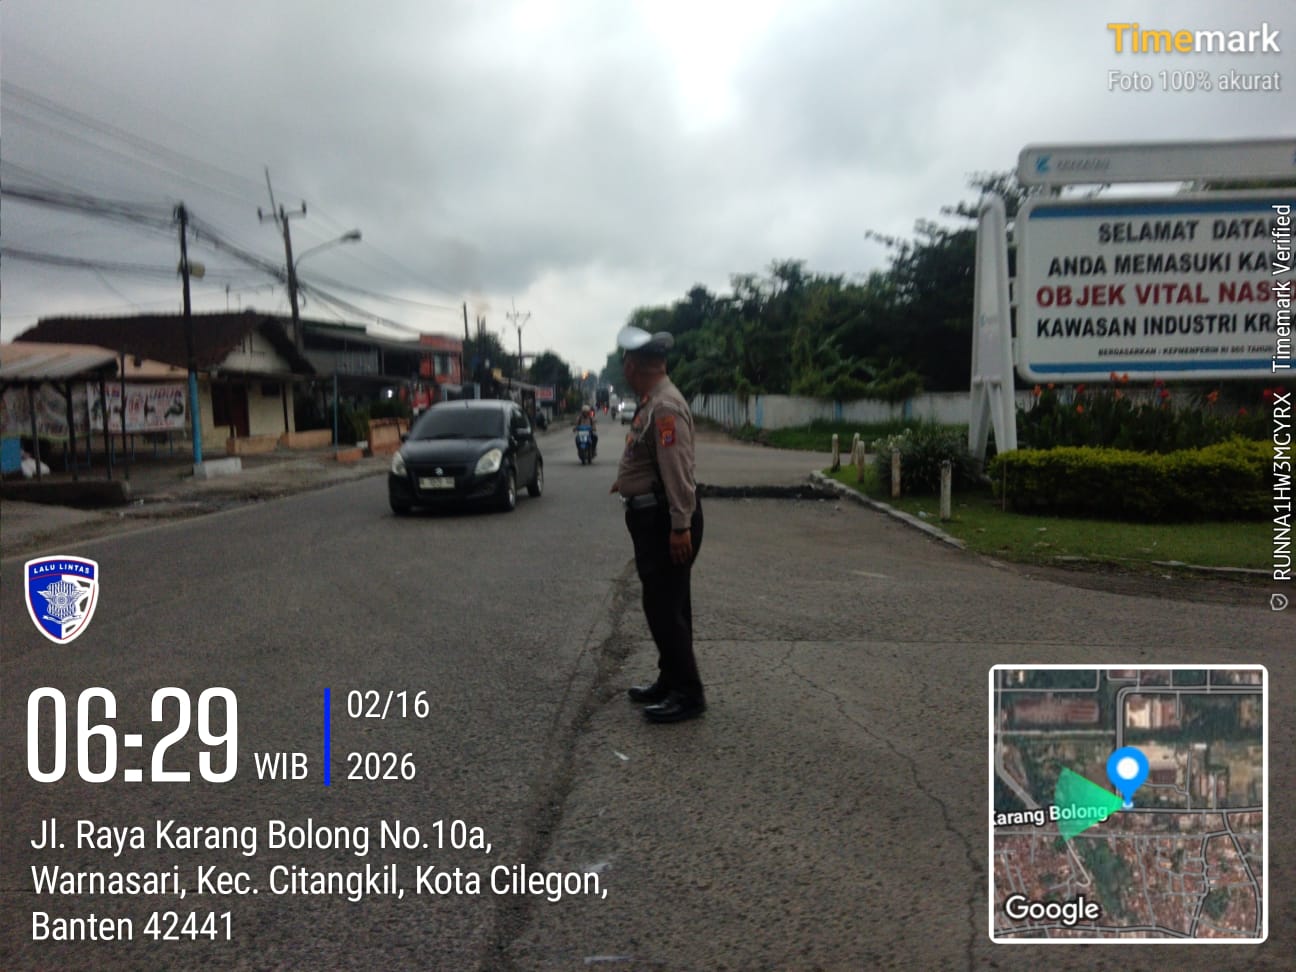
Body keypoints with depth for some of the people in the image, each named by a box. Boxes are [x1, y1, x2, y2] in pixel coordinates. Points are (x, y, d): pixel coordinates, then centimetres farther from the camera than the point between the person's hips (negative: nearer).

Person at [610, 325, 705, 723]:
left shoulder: (665, 407, -21)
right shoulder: (650, 402, 12)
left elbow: (678, 470, -26)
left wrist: (681, 526, -28)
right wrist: (628, 481, 39)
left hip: (665, 520, -11)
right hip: (652, 517, 11)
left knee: (665, 608, -5)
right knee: (663, 605, 17)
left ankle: (688, 694, 4)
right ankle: (670, 682, 28)